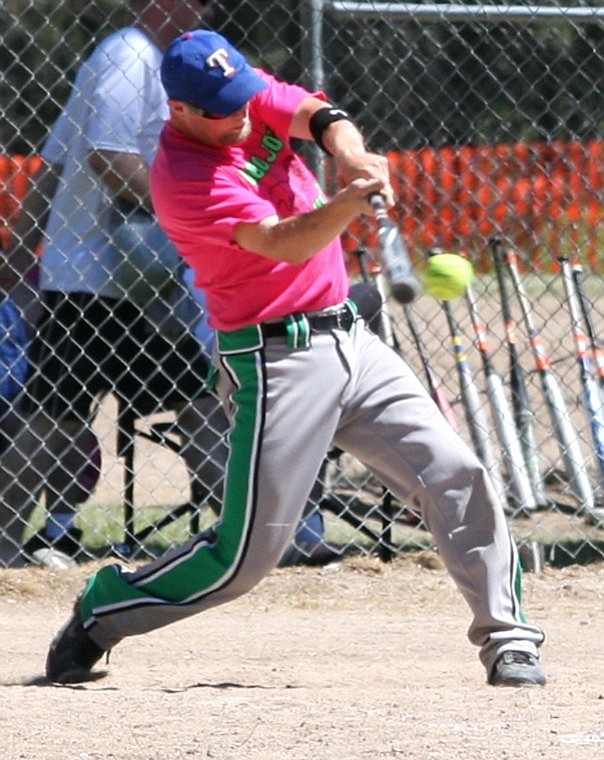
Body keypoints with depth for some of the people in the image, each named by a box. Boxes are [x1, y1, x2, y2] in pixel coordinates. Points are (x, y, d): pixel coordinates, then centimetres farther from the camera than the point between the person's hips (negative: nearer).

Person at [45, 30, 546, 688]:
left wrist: (350, 154, -35)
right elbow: (280, 242, -29)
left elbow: (317, 116, -13)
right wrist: (351, 202, -46)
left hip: (345, 334, 7)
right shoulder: (181, 177, -18)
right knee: (246, 555, -6)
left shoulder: (252, 94, 4)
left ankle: (507, 636, 4)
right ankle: (98, 615, 14)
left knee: (454, 474, -3)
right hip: (275, 358, -7)